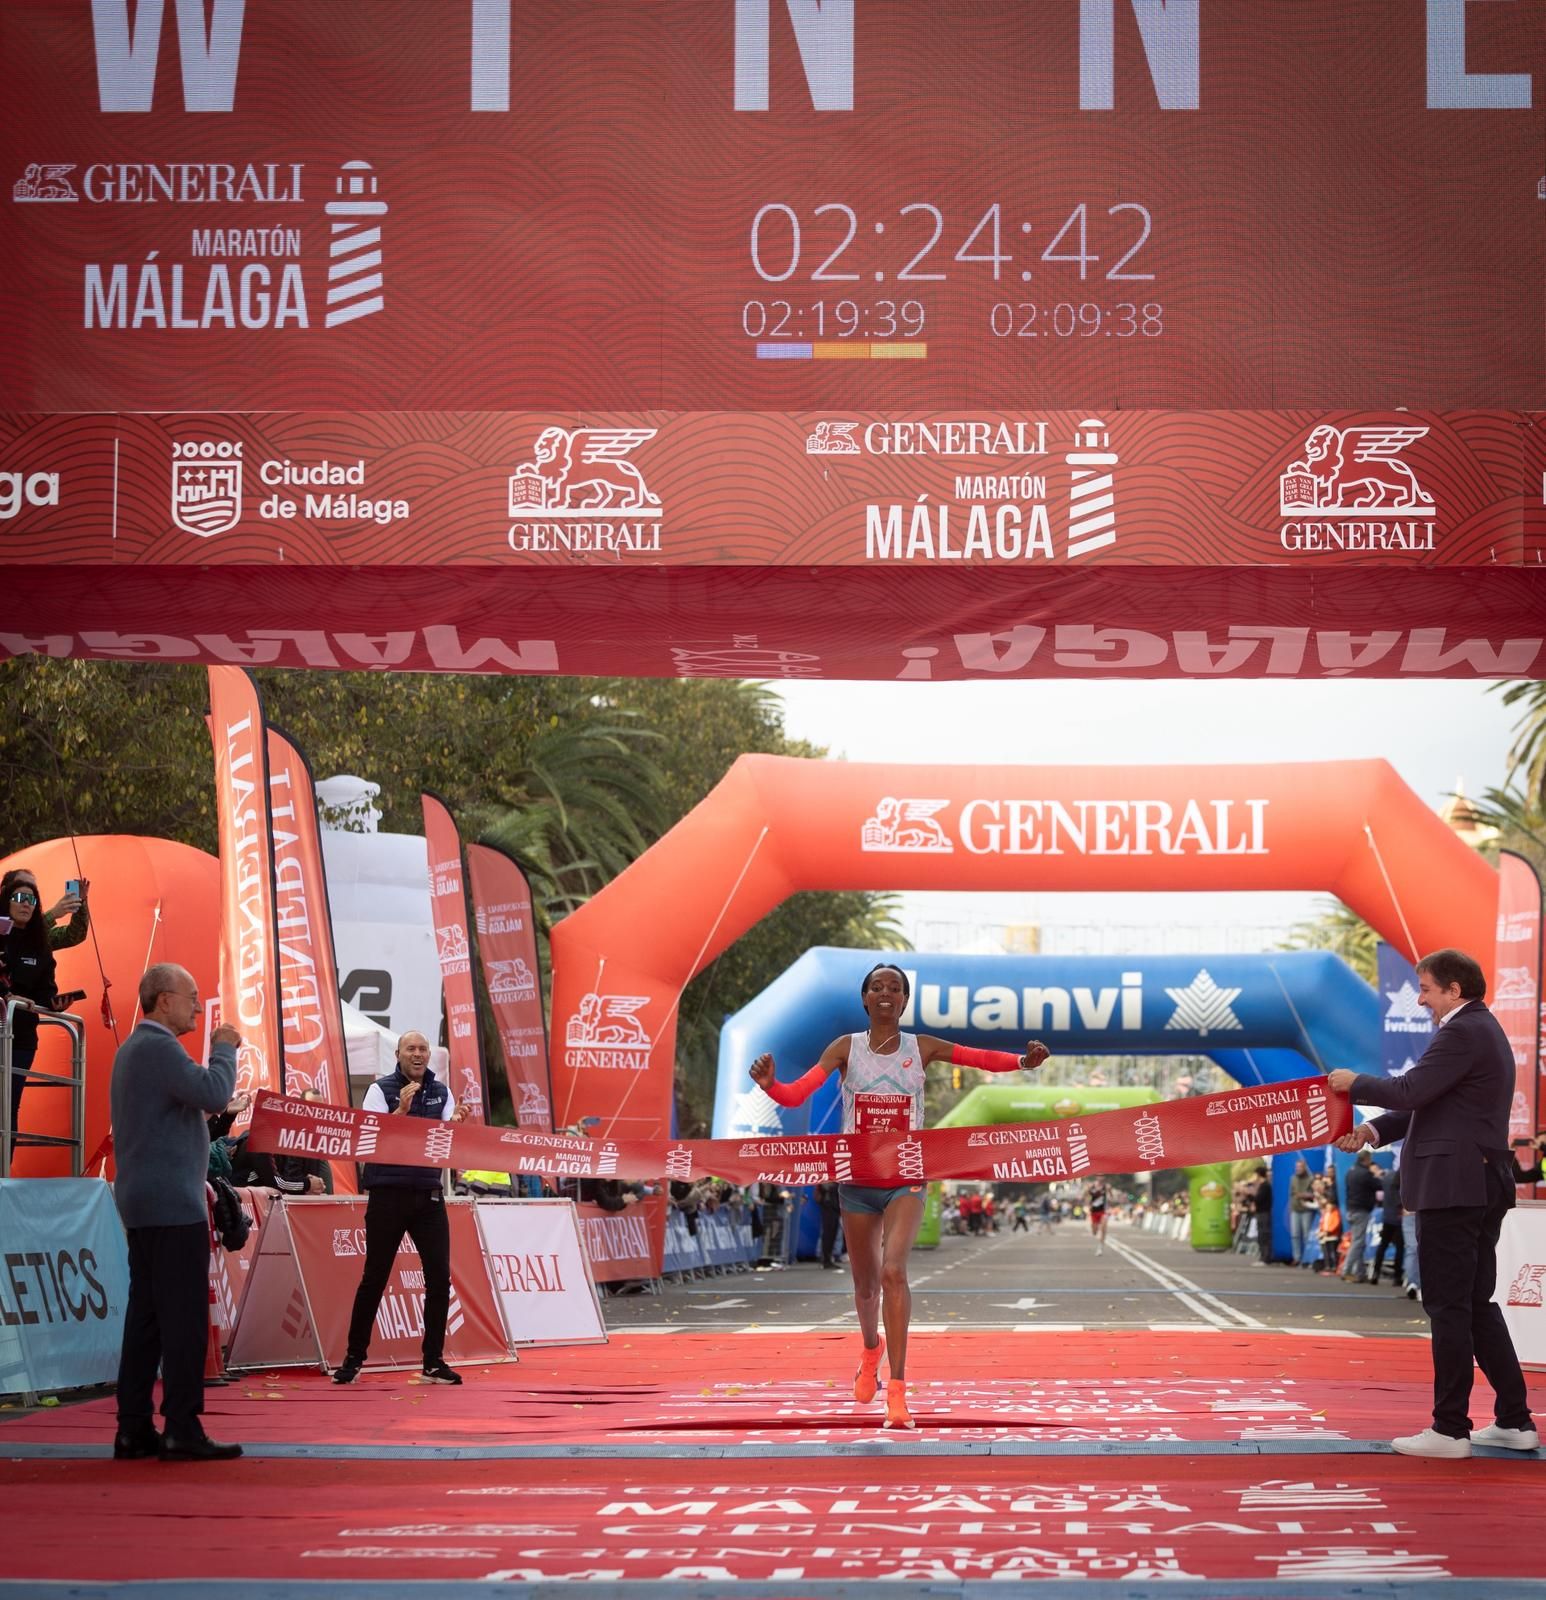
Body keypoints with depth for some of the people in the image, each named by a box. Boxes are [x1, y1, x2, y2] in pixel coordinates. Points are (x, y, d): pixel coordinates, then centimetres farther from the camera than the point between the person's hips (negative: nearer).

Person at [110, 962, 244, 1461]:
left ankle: (134, 1430, 9)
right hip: (173, 1202, -10)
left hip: (143, 1202, 10)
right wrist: (224, 1048, -7)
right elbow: (213, 1093, -24)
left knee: (146, 1315, 9)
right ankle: (182, 1430, -11)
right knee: (184, 1316, -10)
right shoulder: (159, 1047, -13)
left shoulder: (133, 1048, 20)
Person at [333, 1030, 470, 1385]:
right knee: (374, 1277, 1)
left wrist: (456, 1123, -17)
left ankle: (433, 1362, 8)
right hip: (388, 1194, -3)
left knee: (439, 1276, -1)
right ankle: (353, 1358, 11)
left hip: (429, 1196, 3)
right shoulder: (380, 1090, 0)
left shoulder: (441, 1093, 10)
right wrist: (402, 1109, -24)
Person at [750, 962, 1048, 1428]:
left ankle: (897, 1390, -23)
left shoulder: (922, 1048, 0)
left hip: (905, 1180, -1)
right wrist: (769, 1085, -31)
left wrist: (1021, 1061, -26)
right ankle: (871, 1350, 49)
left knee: (893, 1270, -23)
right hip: (856, 1180, 2)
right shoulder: (845, 1048, -2)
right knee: (865, 1282, 14)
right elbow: (796, 1094, -10)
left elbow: (981, 1058, -6)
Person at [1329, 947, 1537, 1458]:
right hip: (1483, 1185, 10)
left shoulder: (1463, 1033, -14)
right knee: (1477, 1303, 14)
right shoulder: (1483, 1030, 19)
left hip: (1452, 1186, -10)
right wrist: (1375, 1130, 7)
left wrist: (1356, 1083, -4)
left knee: (1448, 1307, -5)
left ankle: (1450, 1429, -2)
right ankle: (1514, 1421, 15)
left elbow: (1411, 1091, -20)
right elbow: (1430, 1102, 18)